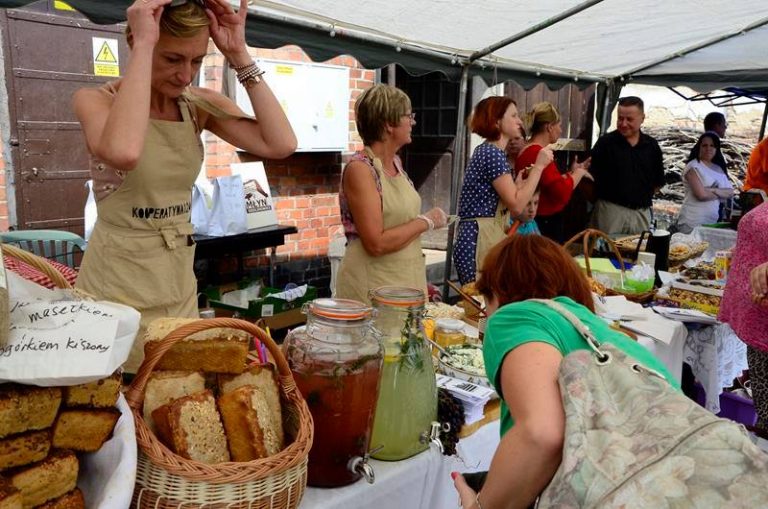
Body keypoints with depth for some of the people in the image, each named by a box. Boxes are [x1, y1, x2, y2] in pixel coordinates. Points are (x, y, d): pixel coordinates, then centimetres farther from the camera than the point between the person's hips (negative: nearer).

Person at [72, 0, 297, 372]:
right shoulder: (96, 100, -12)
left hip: (179, 280, 5)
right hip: (117, 281, -4)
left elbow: (281, 144, -16)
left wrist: (239, 55, -15)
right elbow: (123, 153, -37)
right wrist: (143, 46, -29)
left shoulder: (199, 104, 0)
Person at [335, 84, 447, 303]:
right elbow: (376, 243, -23)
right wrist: (426, 221, -13)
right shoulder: (359, 169, -17)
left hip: (407, 279, 8)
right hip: (373, 286, -7)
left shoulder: (396, 162, 7)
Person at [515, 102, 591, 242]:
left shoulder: (530, 151, 12)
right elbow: (562, 192, -27)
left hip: (545, 222, 11)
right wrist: (578, 173, -10)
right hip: (545, 224, -11)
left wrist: (572, 172, 17)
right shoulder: (538, 153, -21)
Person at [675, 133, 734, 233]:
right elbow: (702, 195, -17)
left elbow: (730, 192, 5)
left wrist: (714, 190, -14)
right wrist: (721, 194, 0)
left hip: (713, 222, 6)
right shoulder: (693, 167, -7)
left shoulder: (718, 168, 13)